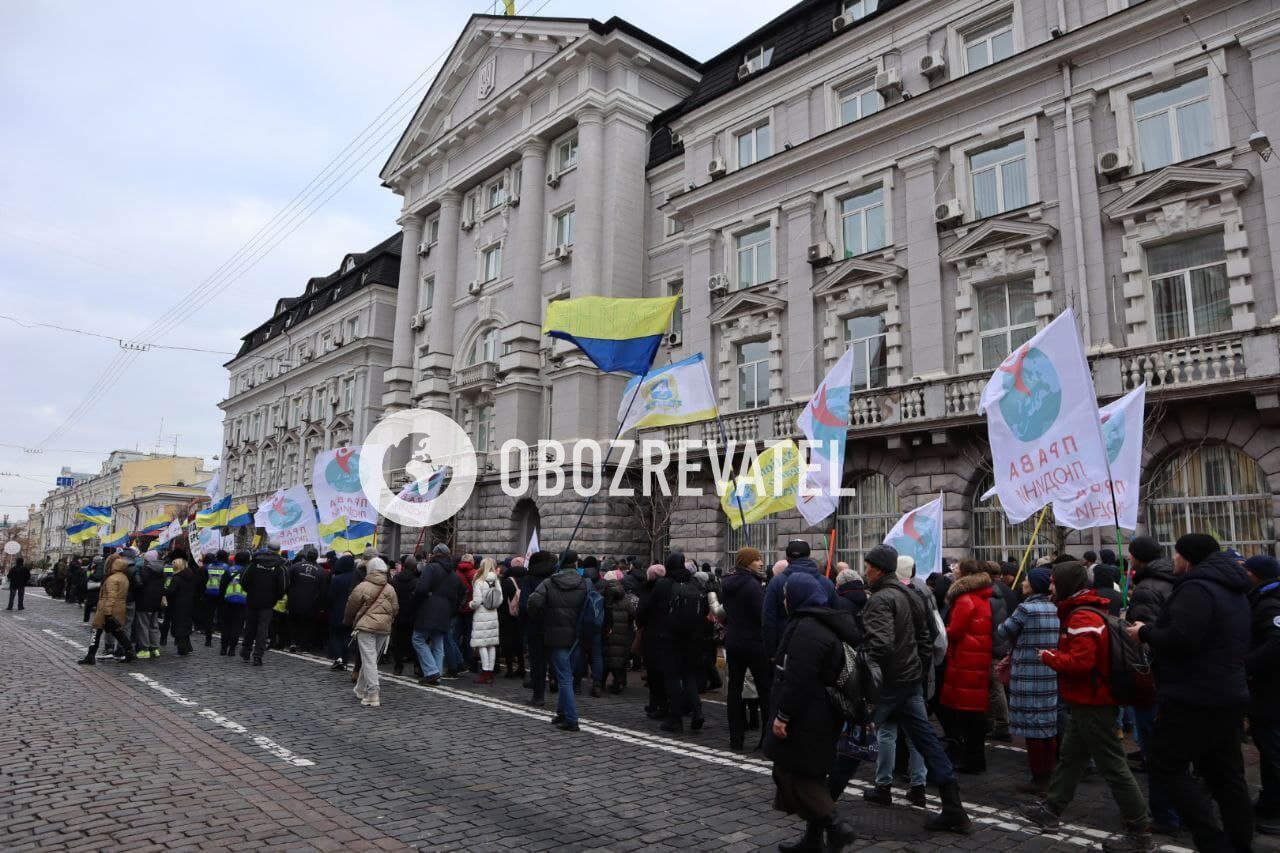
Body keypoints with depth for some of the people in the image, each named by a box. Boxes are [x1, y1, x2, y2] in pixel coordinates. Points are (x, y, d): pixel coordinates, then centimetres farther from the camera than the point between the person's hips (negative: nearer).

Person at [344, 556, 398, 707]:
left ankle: (372, 695, -12)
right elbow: (395, 609, 9)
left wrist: (347, 621, 22)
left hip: (366, 627, -5)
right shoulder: (390, 589, 6)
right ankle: (360, 689, 33)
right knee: (371, 660, 18)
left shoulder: (362, 587, -7)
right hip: (384, 628, 5)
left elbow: (351, 607, 2)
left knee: (369, 661, -5)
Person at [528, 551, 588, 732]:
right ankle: (562, 713, 26)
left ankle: (571, 720, -2)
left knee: (564, 677, 0)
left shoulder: (549, 583, -5)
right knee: (566, 675, 18)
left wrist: (541, 619, 0)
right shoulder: (585, 584, -1)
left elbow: (534, 602, -17)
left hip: (556, 637, -3)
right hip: (576, 636, 3)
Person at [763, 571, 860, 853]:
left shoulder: (806, 629, -21)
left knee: (792, 773, -2)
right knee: (810, 774, 17)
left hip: (807, 718, -10)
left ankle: (834, 826, -4)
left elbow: (798, 680, -26)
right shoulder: (827, 624, 12)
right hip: (823, 715, 10)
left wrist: (782, 715, -20)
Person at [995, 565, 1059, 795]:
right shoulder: (1054, 609, 8)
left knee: (1033, 726, 1)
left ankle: (1038, 780, 7)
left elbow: (1003, 632, -6)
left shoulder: (1026, 608, -15)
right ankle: (1049, 775, 22)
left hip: (1029, 676, -7)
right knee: (1050, 725, 13)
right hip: (1052, 675, 7)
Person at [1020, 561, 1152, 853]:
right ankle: (1051, 810, 30)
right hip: (1087, 701, 11)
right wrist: (1056, 654, 4)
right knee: (1069, 756, 19)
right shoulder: (1083, 612, 11)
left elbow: (1081, 662, -30)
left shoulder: (1083, 618, -23)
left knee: (1112, 765, -2)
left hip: (1092, 704, -11)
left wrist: (1049, 657, -16)